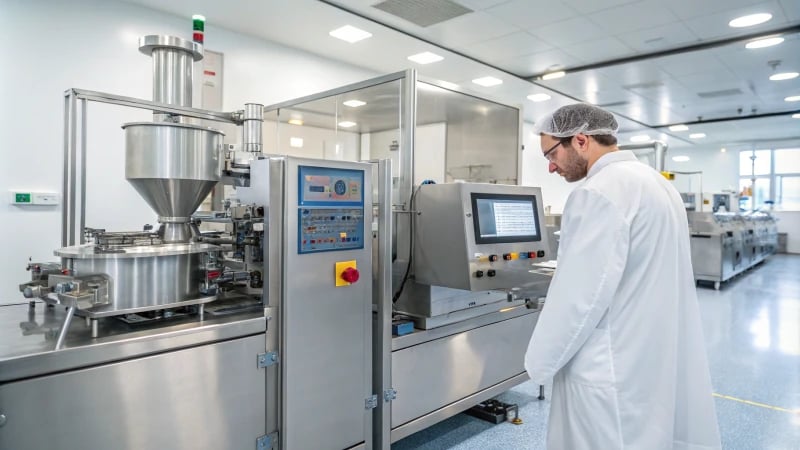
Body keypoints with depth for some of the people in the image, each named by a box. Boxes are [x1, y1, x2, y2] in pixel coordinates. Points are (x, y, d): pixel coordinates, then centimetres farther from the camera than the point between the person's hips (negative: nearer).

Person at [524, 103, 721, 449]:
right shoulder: (656, 182, 10)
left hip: (616, 371, -9)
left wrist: (539, 363, -10)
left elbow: (579, 296, -23)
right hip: (659, 360, 9)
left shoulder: (599, 193, -21)